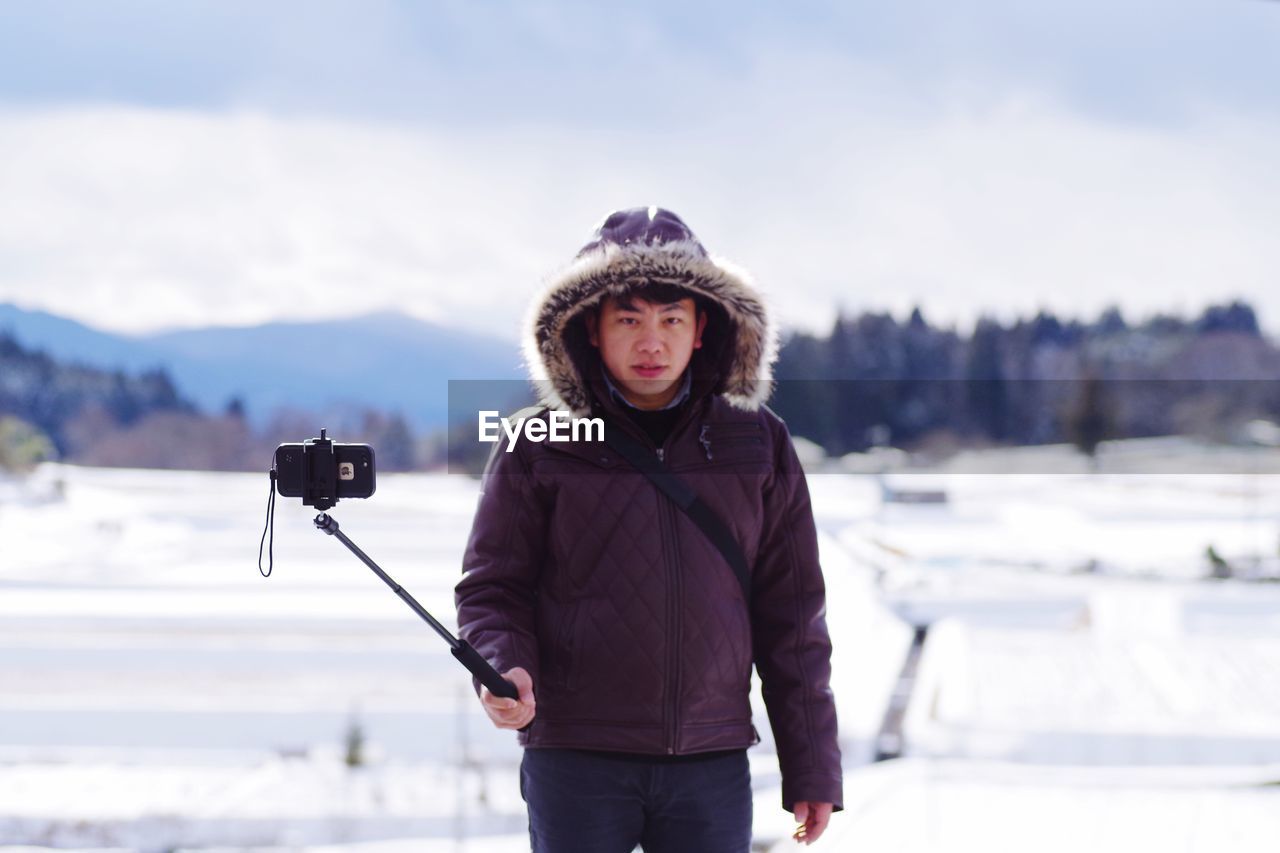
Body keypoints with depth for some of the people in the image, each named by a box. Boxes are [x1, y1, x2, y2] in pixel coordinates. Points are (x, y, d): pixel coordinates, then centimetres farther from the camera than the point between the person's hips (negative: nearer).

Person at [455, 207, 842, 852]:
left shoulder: (759, 448, 7)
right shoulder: (537, 448, 2)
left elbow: (791, 617, 9)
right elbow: (490, 591, 4)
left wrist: (811, 769, 7)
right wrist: (503, 669, -18)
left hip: (712, 766, 2)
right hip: (575, 761, -1)